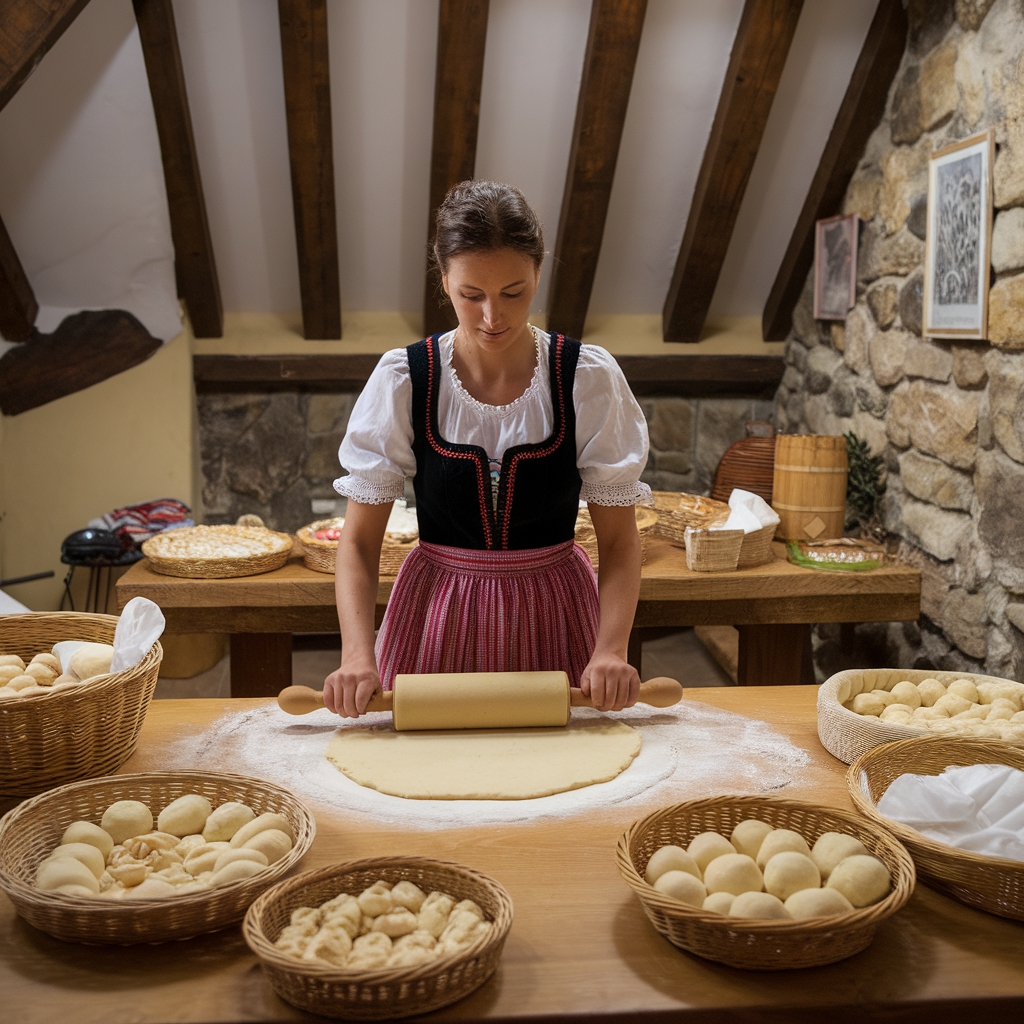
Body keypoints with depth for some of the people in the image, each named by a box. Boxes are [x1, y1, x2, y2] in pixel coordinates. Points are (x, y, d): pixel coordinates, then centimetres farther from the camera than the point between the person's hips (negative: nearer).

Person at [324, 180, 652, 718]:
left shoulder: (588, 379, -10)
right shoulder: (403, 380, -10)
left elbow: (618, 539, -8)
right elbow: (359, 540, -9)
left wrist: (611, 651, -23)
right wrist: (358, 654, -24)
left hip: (554, 617, 0)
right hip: (436, 616, 0)